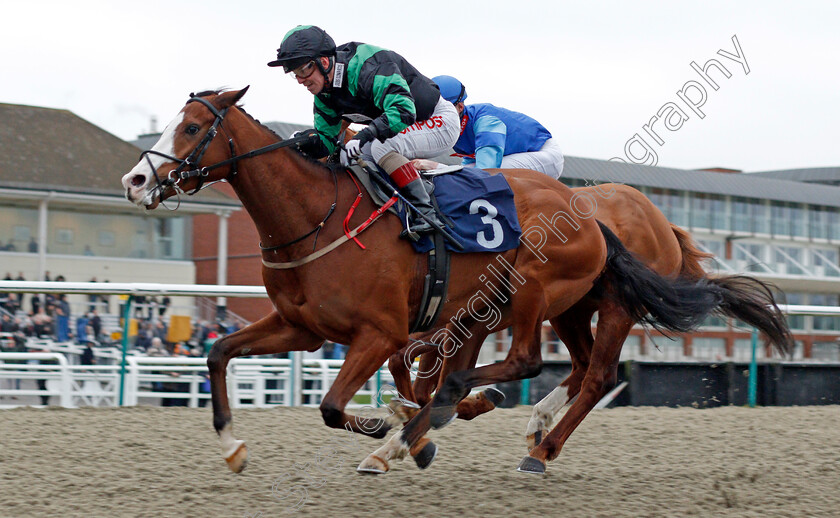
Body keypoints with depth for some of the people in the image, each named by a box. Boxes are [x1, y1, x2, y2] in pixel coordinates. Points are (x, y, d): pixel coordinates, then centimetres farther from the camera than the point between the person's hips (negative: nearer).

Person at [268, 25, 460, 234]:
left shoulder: (367, 66, -28)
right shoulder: (325, 95, 0)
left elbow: (404, 109, -38)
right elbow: (326, 142, 5)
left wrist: (365, 135, -49)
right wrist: (306, 143, -18)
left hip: (441, 122, -9)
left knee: (381, 146, -31)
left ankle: (426, 214, -29)